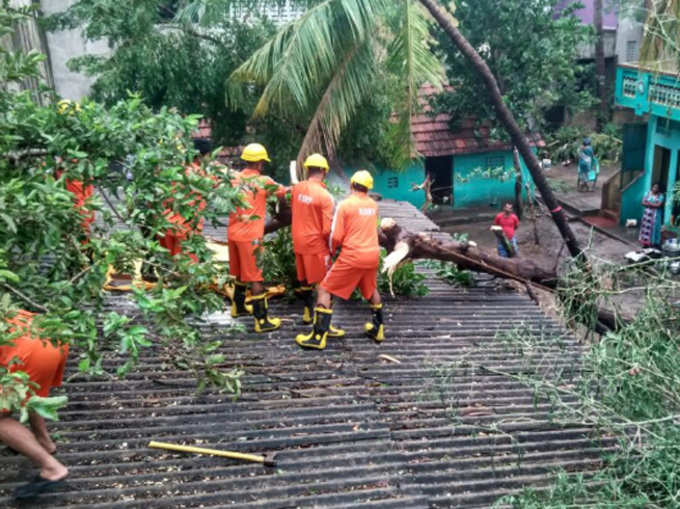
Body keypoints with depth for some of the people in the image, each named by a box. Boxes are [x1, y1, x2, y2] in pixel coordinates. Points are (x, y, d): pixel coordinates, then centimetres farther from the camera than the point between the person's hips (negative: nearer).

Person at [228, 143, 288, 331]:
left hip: (233, 232, 6)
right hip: (250, 236, -6)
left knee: (240, 272, 23)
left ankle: (238, 306, 40)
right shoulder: (263, 181, -9)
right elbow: (283, 191, 4)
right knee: (255, 277, -3)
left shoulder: (235, 178, 5)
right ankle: (262, 320, 0)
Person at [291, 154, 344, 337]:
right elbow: (327, 229, -19)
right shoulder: (325, 196, -19)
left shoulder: (297, 188, -1)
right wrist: (331, 245, -2)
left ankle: (308, 312, 37)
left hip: (298, 241, 7)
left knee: (304, 280, 21)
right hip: (316, 243, -7)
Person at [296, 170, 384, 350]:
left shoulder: (345, 204, -8)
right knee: (371, 290, 29)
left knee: (324, 290, 1)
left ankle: (318, 336, -6)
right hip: (373, 255, 6)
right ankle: (378, 328, 39)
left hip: (352, 256, -5)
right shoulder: (374, 205, 7)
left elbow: (335, 236, -9)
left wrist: (332, 250, 10)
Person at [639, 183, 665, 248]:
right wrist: (653, 204, -13)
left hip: (655, 215, -3)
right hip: (647, 213, 3)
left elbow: (659, 205, -15)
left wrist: (649, 204, -13)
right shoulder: (648, 194, 5)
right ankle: (645, 243, 10)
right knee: (646, 227, 4)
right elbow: (643, 202, -2)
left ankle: (653, 244, -1)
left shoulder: (661, 196, -5)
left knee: (653, 228, -4)